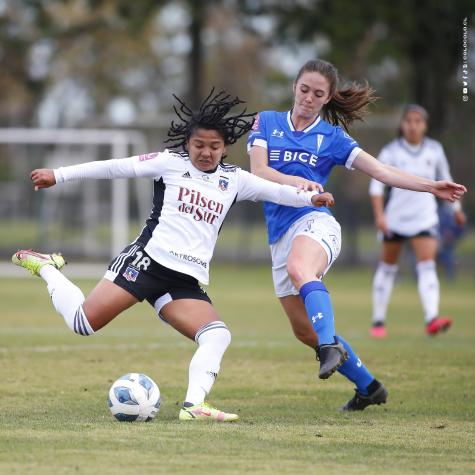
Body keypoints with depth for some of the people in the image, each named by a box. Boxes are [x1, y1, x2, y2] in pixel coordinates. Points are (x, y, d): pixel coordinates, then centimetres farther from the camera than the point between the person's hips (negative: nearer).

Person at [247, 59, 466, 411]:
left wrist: (431, 186, -4)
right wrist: (295, 182, -19)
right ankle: (368, 387, 21)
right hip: (280, 235, 4)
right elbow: (258, 171, -1)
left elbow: (381, 171, 6)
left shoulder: (331, 136, 10)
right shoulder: (267, 122, 13)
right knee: (305, 331, 7)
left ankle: (331, 346, -54)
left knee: (299, 269, -41)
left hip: (315, 222, -4)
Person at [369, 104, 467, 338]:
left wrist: (456, 208, 22)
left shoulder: (434, 150, 1)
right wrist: (379, 215, -21)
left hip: (425, 219, 1)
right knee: (387, 267, 9)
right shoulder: (390, 152, -7)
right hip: (395, 218, 0)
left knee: (427, 267, -15)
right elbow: (376, 186, -9)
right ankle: (378, 321, 22)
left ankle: (432, 319, -29)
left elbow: (445, 178, 16)